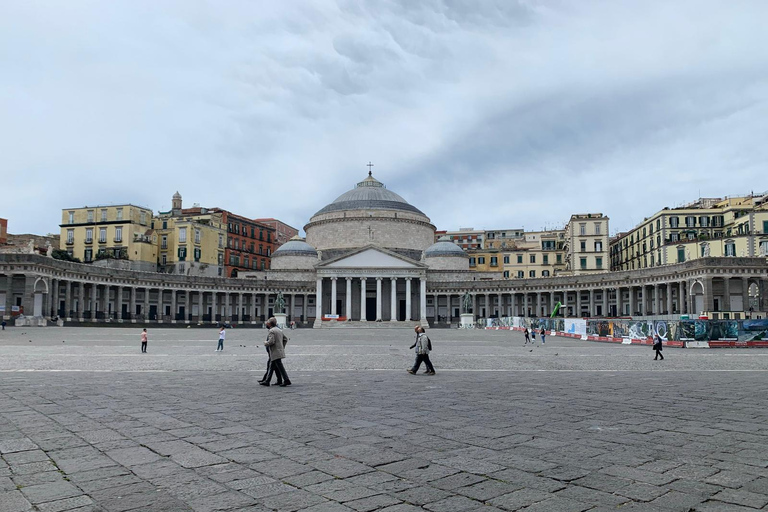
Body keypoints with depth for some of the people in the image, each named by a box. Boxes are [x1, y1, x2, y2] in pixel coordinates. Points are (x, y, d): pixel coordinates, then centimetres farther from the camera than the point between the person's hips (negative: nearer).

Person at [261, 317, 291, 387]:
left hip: (275, 352, -9)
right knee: (271, 367, 14)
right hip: (280, 351, 9)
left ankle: (286, 380, -10)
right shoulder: (279, 330, 14)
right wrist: (282, 347, 21)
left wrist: (265, 343, -5)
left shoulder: (271, 331, -13)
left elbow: (271, 341, -23)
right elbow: (284, 339, 17)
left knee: (280, 367, -8)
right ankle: (267, 381, 20)